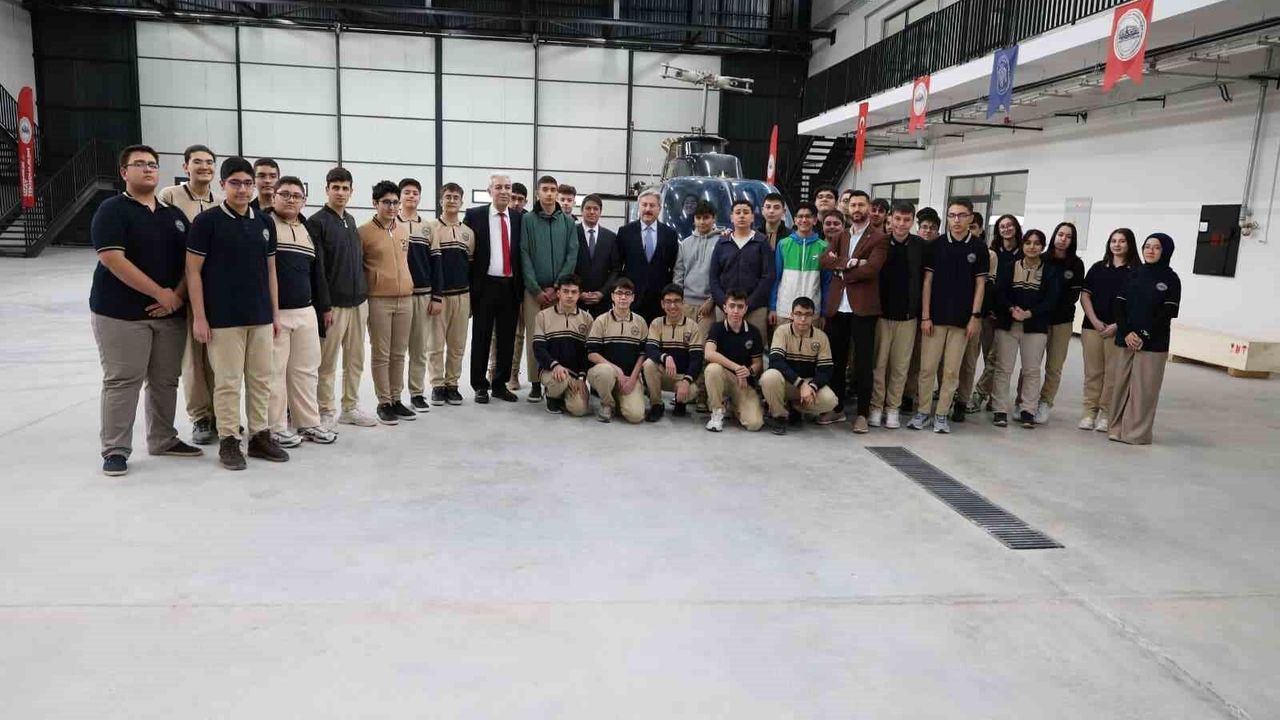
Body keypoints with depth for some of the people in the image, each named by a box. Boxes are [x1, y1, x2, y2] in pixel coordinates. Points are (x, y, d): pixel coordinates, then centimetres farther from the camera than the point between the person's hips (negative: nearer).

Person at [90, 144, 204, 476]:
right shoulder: (112, 210, -5)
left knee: (166, 380, 11)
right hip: (121, 312, -5)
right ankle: (115, 450, 5)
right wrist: (159, 293, -16)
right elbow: (113, 260, -15)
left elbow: (190, 261, 10)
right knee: (122, 381, -3)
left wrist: (178, 296, -6)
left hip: (170, 312, 6)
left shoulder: (174, 215, 14)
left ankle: (163, 440, 24)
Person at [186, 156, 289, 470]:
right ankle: (228, 440, 12)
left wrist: (275, 313, 10)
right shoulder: (207, 221, -5)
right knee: (228, 381, 1)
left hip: (261, 317, 5)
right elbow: (193, 271, -6)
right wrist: (199, 317, -10)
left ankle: (260, 435, 21)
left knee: (261, 379, 10)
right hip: (223, 318, -5)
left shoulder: (264, 223, 9)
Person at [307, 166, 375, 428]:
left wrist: (365, 294, 15)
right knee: (327, 363, 0)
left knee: (355, 359, 11)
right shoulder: (317, 222, -7)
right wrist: (324, 306, -16)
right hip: (333, 304, -7)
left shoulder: (351, 221, 15)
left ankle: (350, 408, 21)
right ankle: (326, 412, 9)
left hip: (358, 302, 7)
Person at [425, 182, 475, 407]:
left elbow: (471, 267, 13)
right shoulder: (432, 228, -2)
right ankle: (437, 385, 9)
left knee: (457, 345, 6)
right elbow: (431, 264, -9)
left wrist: (472, 299, 11)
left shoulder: (468, 232, 12)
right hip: (438, 294, -4)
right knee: (436, 344, 1)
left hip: (462, 295, 4)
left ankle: (452, 384, 15)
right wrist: (435, 296, -14)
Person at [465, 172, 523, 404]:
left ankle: (500, 384, 19)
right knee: (481, 338, 5)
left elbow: (522, 253, 10)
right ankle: (480, 385, 15)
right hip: (485, 286, -3)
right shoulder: (474, 215, 0)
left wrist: (520, 285, 4)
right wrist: (468, 285, -4)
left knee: (507, 339, 8)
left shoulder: (519, 217, 7)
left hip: (510, 287, 3)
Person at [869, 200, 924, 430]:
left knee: (901, 365, 7)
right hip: (881, 313, -1)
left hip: (908, 315, 1)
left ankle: (893, 408, 17)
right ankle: (876, 407, 15)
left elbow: (925, 280, 1)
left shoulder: (920, 246, 0)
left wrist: (923, 314, -1)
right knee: (878, 363, 4)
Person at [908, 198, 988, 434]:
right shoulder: (937, 245, 2)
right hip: (935, 317, 0)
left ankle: (942, 414, 13)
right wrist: (925, 316, -4)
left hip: (962, 318, 0)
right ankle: (922, 411, 12)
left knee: (952, 370, 4)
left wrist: (975, 316, -4)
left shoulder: (978, 248, 2)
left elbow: (980, 284, 3)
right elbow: (927, 281, 2)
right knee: (927, 367, 1)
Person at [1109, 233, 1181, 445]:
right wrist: (1126, 333, -9)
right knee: (1121, 384, 5)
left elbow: (1167, 313, -6)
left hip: (1153, 343, -3)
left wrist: (1144, 336, -14)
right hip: (1125, 339, 4)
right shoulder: (1134, 274, 10)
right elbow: (1120, 305, 4)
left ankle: (1137, 433, 3)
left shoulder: (1171, 279, 0)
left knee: (1143, 389, -3)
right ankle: (1117, 428, 13)